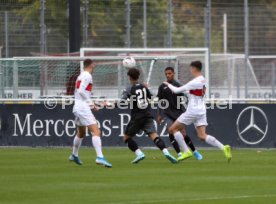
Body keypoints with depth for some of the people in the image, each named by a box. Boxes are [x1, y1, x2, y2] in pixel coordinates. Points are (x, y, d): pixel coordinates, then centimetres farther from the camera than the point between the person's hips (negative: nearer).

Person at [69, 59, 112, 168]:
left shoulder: (81, 76, 16)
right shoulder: (87, 76, -10)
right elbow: (81, 91, -21)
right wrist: (90, 103, -15)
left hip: (77, 107, 10)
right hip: (83, 108, -10)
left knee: (81, 133, 27)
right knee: (96, 131, -17)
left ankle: (74, 155, 41)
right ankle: (100, 157, -30)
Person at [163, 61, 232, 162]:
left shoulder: (195, 82, -16)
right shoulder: (203, 81, 10)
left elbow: (177, 90, -12)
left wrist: (168, 85, 7)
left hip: (193, 111, -8)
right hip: (201, 111, 8)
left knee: (173, 129, 3)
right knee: (202, 136, 3)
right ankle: (224, 148, -15)